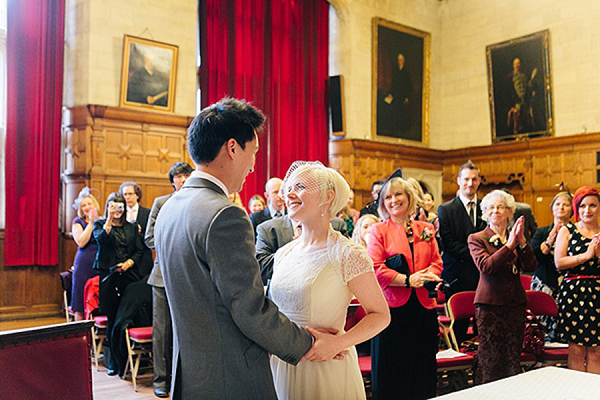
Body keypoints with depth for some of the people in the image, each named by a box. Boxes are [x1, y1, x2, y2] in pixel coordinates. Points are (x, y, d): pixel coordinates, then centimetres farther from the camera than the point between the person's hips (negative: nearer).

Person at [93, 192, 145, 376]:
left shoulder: (132, 227, 15)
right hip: (108, 276, -2)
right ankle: (113, 362, 11)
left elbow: (140, 250, 11)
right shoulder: (100, 224, 8)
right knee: (112, 318, 0)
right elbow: (101, 239, -13)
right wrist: (109, 220, -18)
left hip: (129, 275, 2)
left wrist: (129, 263, -5)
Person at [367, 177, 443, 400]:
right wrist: (408, 280, -16)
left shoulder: (425, 230, 13)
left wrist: (428, 275, -10)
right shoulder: (379, 231, -1)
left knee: (424, 369, 12)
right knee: (392, 373, 4)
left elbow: (436, 262, 12)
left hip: (423, 306, 4)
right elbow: (374, 269, -9)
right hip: (393, 307, -4)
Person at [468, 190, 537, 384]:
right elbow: (486, 266, -16)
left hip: (515, 302, 4)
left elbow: (531, 266, -1)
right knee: (489, 358, -3)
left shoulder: (516, 238, 12)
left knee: (513, 357, 8)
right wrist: (509, 245, -19)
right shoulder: (476, 239, 1)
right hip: (490, 303, -4)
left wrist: (522, 241, -14)